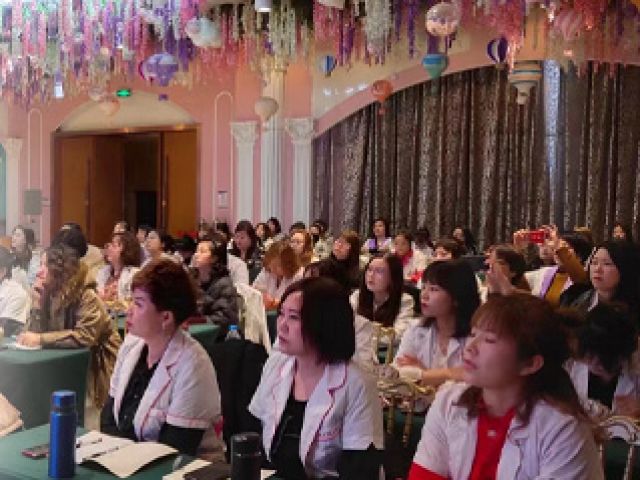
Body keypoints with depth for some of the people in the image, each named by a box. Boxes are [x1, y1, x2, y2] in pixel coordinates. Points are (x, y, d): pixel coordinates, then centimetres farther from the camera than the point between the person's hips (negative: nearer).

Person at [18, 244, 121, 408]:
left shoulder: (87, 296, -21)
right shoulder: (48, 293, 1)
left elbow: (85, 337, -32)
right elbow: (35, 331, -4)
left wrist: (41, 339, -31)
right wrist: (37, 299, -18)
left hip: (96, 363, -7)